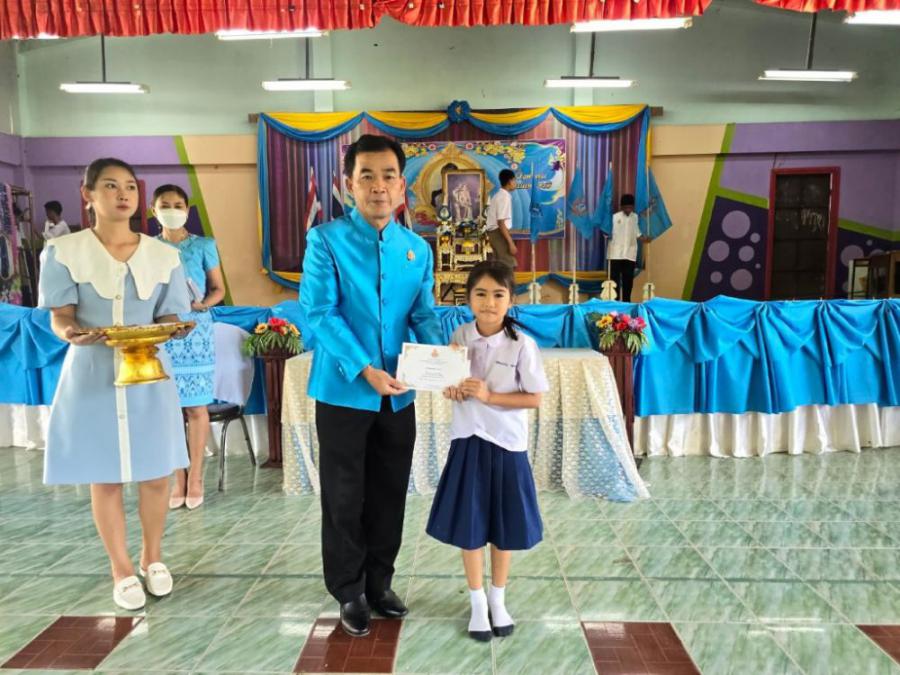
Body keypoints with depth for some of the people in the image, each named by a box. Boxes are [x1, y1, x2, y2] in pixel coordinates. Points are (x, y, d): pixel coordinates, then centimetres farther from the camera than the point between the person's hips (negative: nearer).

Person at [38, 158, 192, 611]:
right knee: (104, 477, 7)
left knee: (156, 473, 7)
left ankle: (152, 558, 30)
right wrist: (72, 333, -28)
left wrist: (160, 332, -18)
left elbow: (169, 316, 5)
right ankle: (121, 570, 24)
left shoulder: (163, 255, 4)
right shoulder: (63, 251, -3)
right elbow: (60, 317, -5)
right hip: (92, 374, -2)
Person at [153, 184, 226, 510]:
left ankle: (195, 477, 13)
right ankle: (178, 477, 16)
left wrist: (201, 304, -16)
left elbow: (219, 289, 4)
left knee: (195, 407, 2)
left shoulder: (203, 246, 2)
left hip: (195, 334, -1)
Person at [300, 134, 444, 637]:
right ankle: (349, 593, 28)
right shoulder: (326, 240, -8)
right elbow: (319, 313, -14)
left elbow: (424, 314, 5)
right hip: (344, 391, -4)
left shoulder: (418, 248, 6)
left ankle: (379, 584, 34)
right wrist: (364, 369, -22)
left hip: (399, 394, 4)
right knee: (344, 497, 8)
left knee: (390, 494, 15)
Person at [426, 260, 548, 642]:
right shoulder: (460, 336, -3)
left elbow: (535, 398, -11)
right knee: (469, 527, 10)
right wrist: (452, 389, -12)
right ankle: (478, 602, 29)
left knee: (504, 526, 12)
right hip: (467, 440, 2)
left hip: (506, 444, -2)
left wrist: (489, 396, -21)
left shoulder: (522, 344, -14)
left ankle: (498, 599, 34)